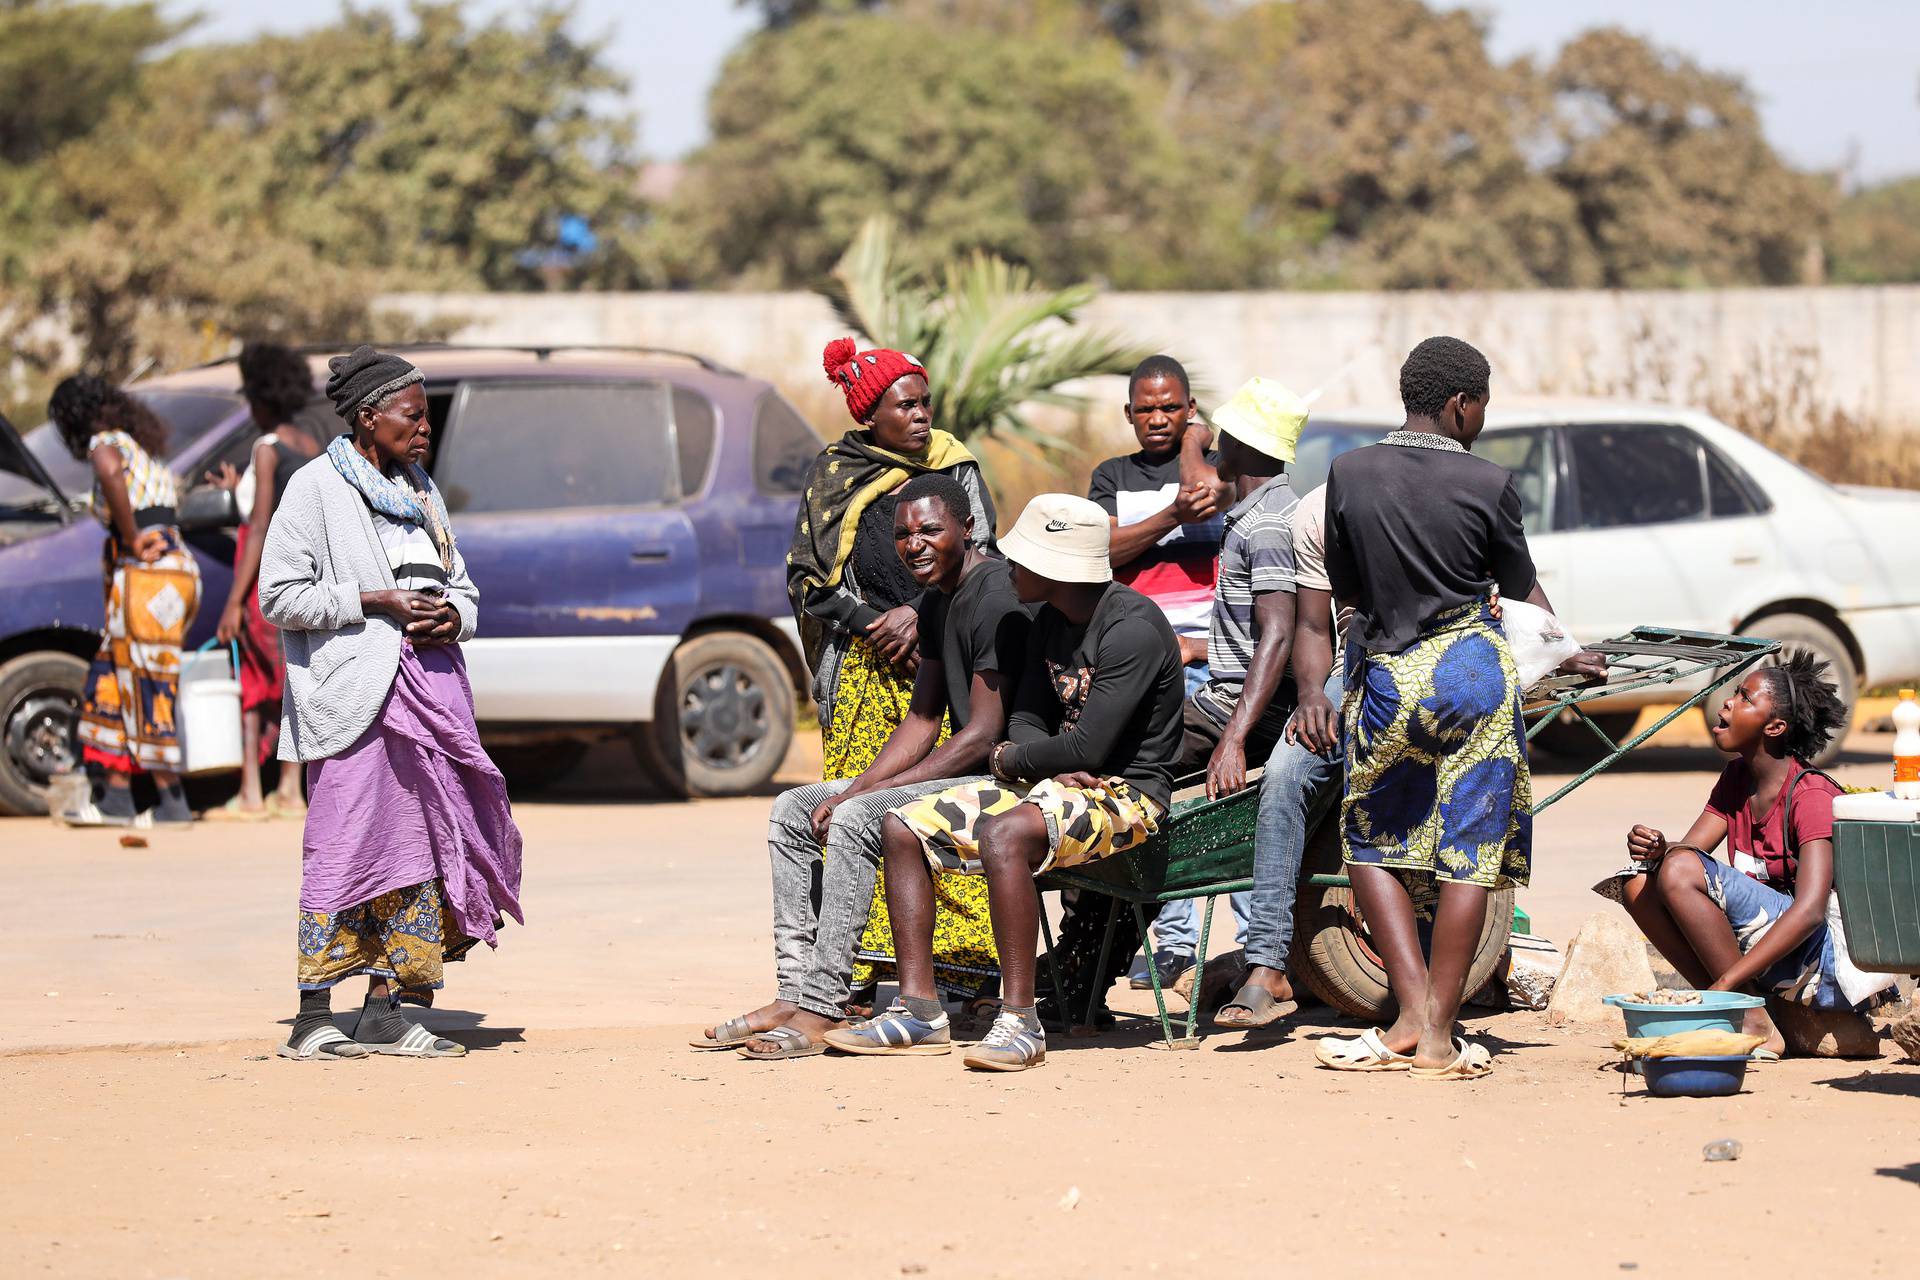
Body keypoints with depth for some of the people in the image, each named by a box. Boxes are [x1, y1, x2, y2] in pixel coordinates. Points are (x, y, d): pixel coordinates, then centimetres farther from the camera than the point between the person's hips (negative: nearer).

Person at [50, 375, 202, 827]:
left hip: (147, 571, -9)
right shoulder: (142, 449, 23)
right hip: (178, 567, 9)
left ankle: (172, 801, -5)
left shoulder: (107, 441, -6)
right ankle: (114, 794, 12)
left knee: (146, 687, -6)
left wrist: (132, 539, -22)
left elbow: (110, 473, -30)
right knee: (111, 683, 13)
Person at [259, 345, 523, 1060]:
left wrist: (452, 617, 0)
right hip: (354, 695, -7)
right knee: (346, 846, -9)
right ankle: (313, 1019, -5)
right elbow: (279, 594, -8)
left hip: (428, 691, 7)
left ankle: (386, 1009, 10)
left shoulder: (419, 492, 20)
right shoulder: (316, 489, -2)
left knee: (418, 839, 4)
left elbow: (462, 586, 24)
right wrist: (378, 601, -14)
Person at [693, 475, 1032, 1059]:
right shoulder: (937, 601, 14)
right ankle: (794, 995, -2)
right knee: (793, 809, 6)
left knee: (857, 820, -28)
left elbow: (983, 735, -22)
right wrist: (859, 788, -1)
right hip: (959, 772, 11)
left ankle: (822, 1011, -27)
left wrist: (864, 794, -19)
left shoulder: (998, 600, -17)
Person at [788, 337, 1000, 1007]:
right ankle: (863, 975, -7)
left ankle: (952, 969, -10)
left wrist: (920, 614, -7)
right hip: (863, 668, 0)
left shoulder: (955, 469, 10)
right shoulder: (833, 476, 9)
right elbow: (806, 579, 7)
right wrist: (872, 623, -6)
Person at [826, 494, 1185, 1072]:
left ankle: (1019, 1020, -33)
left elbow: (1088, 748, -24)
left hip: (1126, 795, -10)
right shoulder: (1051, 621, 10)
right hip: (1056, 786, 10)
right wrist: (1043, 763, -11)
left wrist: (1009, 760, -6)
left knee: (1005, 834, -37)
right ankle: (918, 1009, -3)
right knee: (902, 828, 1)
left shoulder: (1132, 628, -19)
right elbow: (1026, 720, 13)